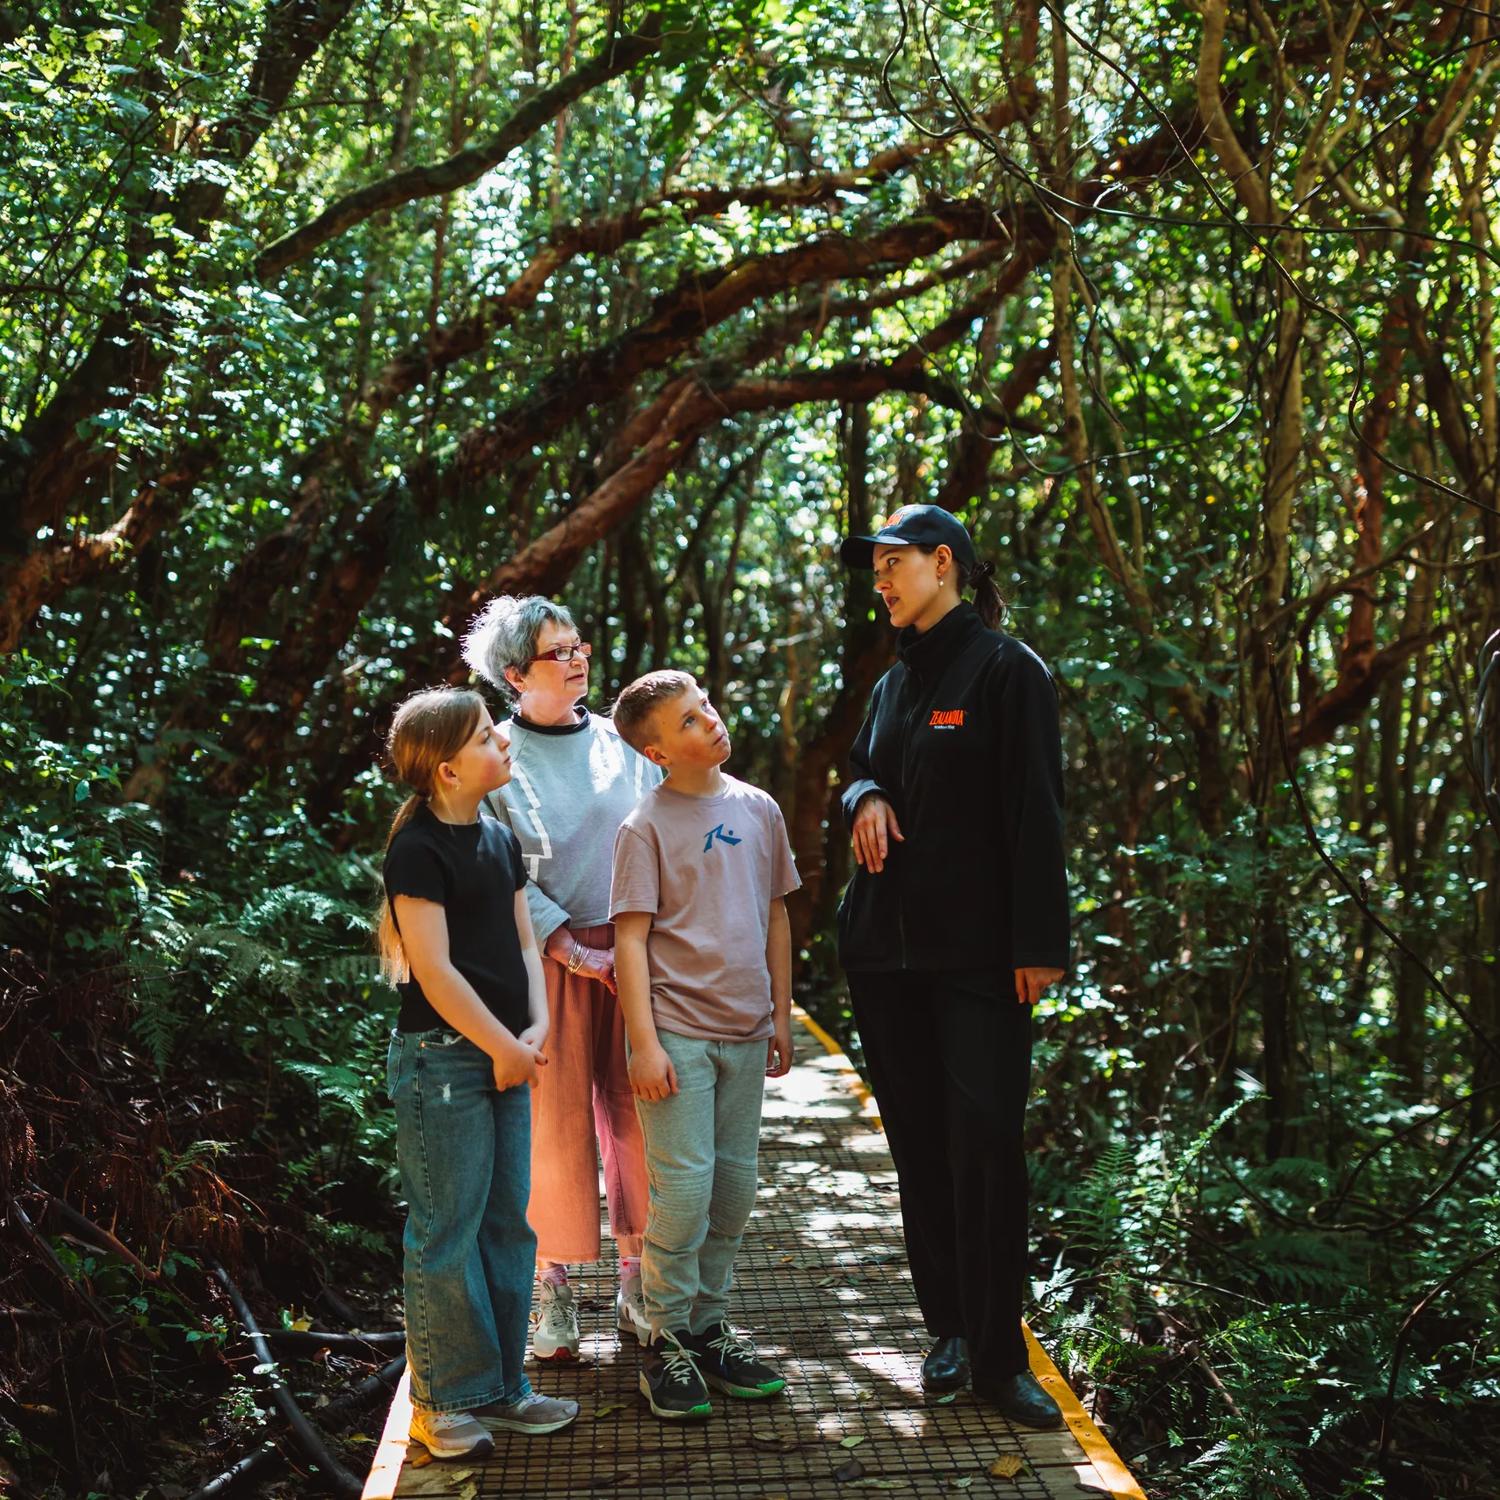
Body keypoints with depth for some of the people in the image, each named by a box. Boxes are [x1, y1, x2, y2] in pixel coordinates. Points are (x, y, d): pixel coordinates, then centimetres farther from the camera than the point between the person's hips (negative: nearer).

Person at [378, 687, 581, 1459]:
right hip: (443, 1056, -8)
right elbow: (434, 970, -17)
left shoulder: (497, 838, 11)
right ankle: (445, 1398, 14)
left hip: (505, 1054, 8)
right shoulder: (419, 849, -14)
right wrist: (504, 1047, -13)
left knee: (507, 1223, 13)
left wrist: (536, 1028, -2)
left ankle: (500, 1387, 24)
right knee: (448, 1229, 1)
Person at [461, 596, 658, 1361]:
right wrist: (575, 952, -12)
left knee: (635, 1114, 5)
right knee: (553, 1120, 0)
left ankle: (636, 1283, 17)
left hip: (636, 952, 3)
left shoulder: (622, 743, 9)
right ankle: (553, 1289, 14)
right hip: (547, 956, -3)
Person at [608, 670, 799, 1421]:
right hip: (678, 1033, -5)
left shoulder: (758, 810, 7)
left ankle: (709, 1326, 25)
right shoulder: (645, 828, -8)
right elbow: (630, 939, -9)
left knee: (734, 1188, 11)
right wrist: (645, 1043, -14)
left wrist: (781, 1014, 13)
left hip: (745, 1033, 5)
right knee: (683, 1188, -5)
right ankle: (667, 1340, 9)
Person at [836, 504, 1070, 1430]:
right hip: (887, 945, 7)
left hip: (978, 952, -7)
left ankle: (998, 1356, 2)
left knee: (985, 1144, -8)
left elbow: (1034, 813, -10)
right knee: (919, 1139, 10)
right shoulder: (896, 682, 16)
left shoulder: (1006, 669, -6)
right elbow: (862, 768, 26)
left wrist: (1038, 944, -15)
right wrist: (866, 798, 0)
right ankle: (950, 1328, 21)